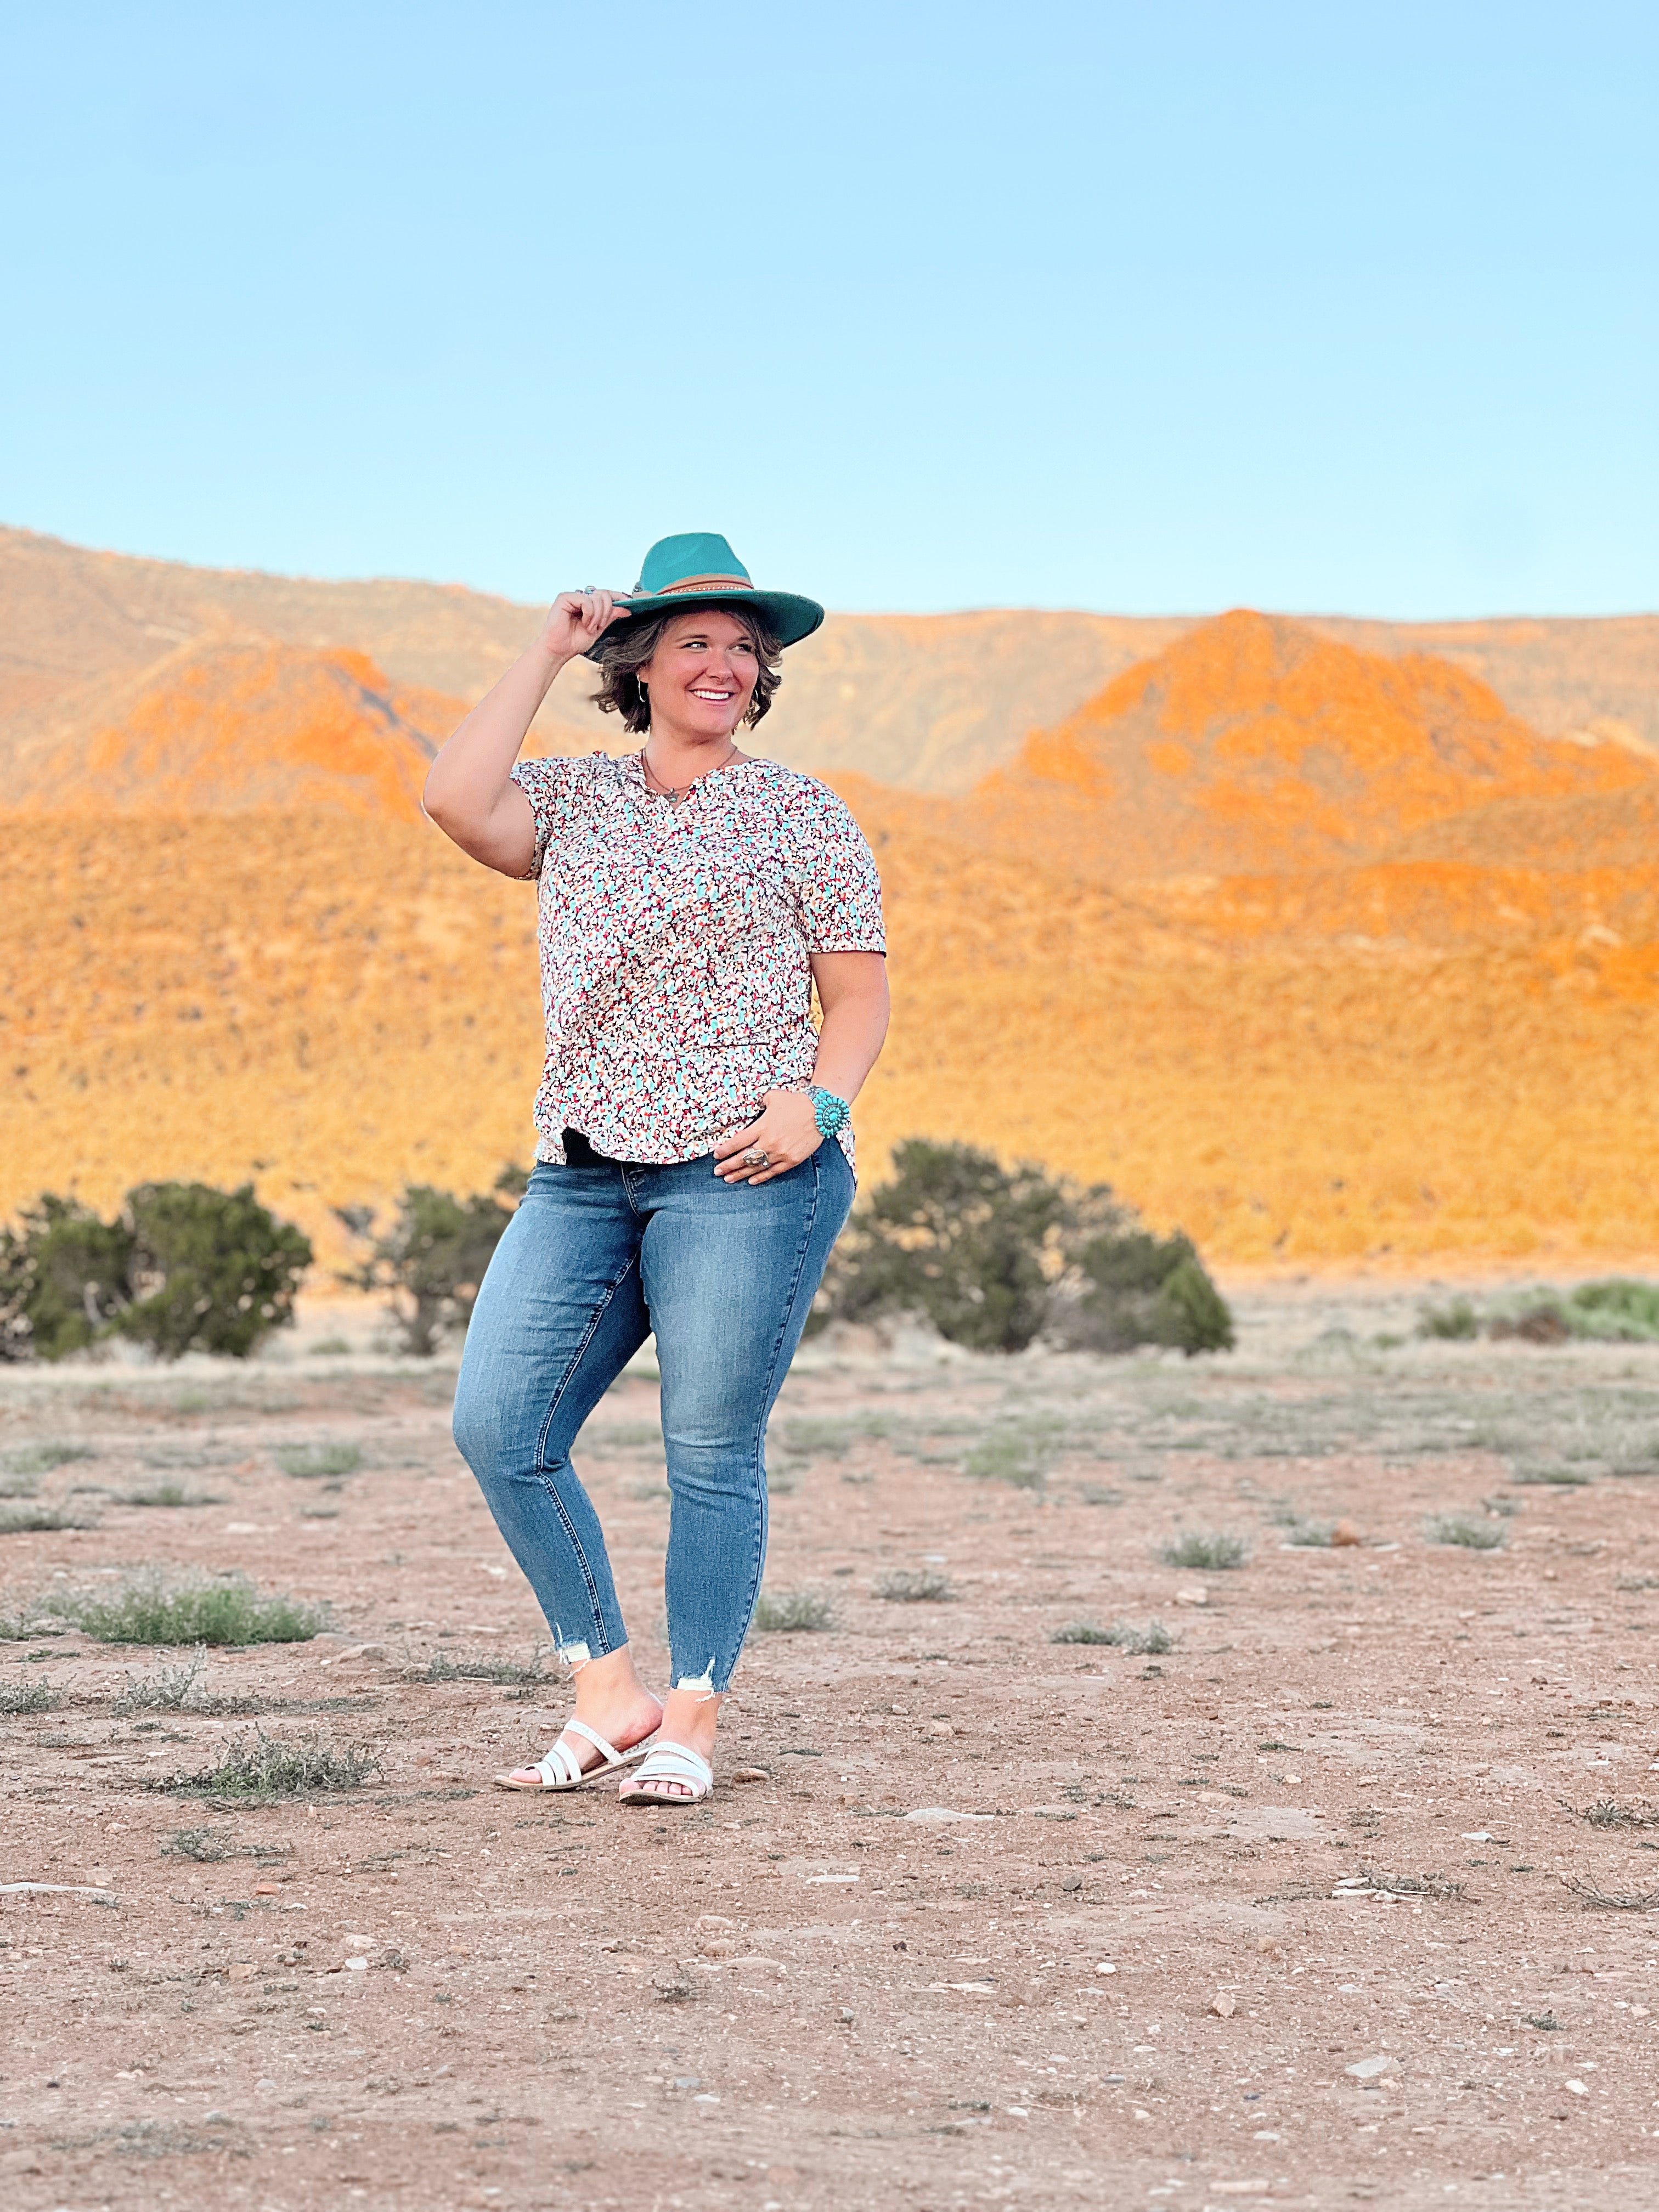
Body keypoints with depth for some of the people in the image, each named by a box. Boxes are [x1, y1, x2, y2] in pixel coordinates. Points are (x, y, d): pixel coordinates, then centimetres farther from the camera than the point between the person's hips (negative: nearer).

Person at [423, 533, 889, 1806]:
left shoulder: (801, 816, 7)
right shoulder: (573, 800, 15)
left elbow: (863, 993, 5)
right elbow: (459, 804, -7)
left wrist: (818, 1100, -15)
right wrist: (548, 653, 0)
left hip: (742, 1172, -4)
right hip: (581, 1175, 4)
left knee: (712, 1454, -5)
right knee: (498, 1428, -6)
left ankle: (690, 1725, 6)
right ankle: (610, 1696, 4)